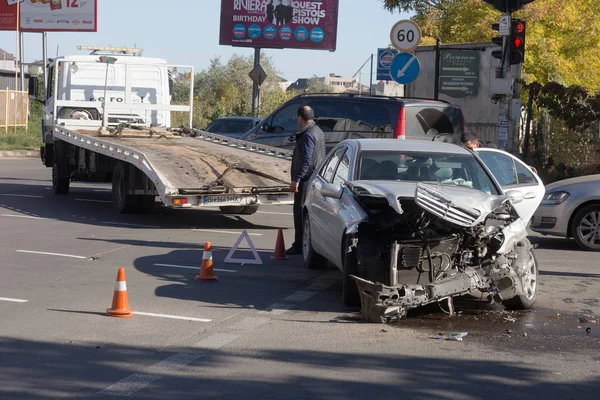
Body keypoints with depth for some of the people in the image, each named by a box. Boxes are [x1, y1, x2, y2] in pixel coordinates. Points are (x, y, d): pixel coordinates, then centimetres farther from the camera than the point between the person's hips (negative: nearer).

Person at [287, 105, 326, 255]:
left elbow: (306, 160, -23)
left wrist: (296, 179, -24)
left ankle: (299, 245, -5)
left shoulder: (308, 134, -16)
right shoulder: (318, 132, 16)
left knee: (300, 212, -6)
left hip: (306, 179, -10)